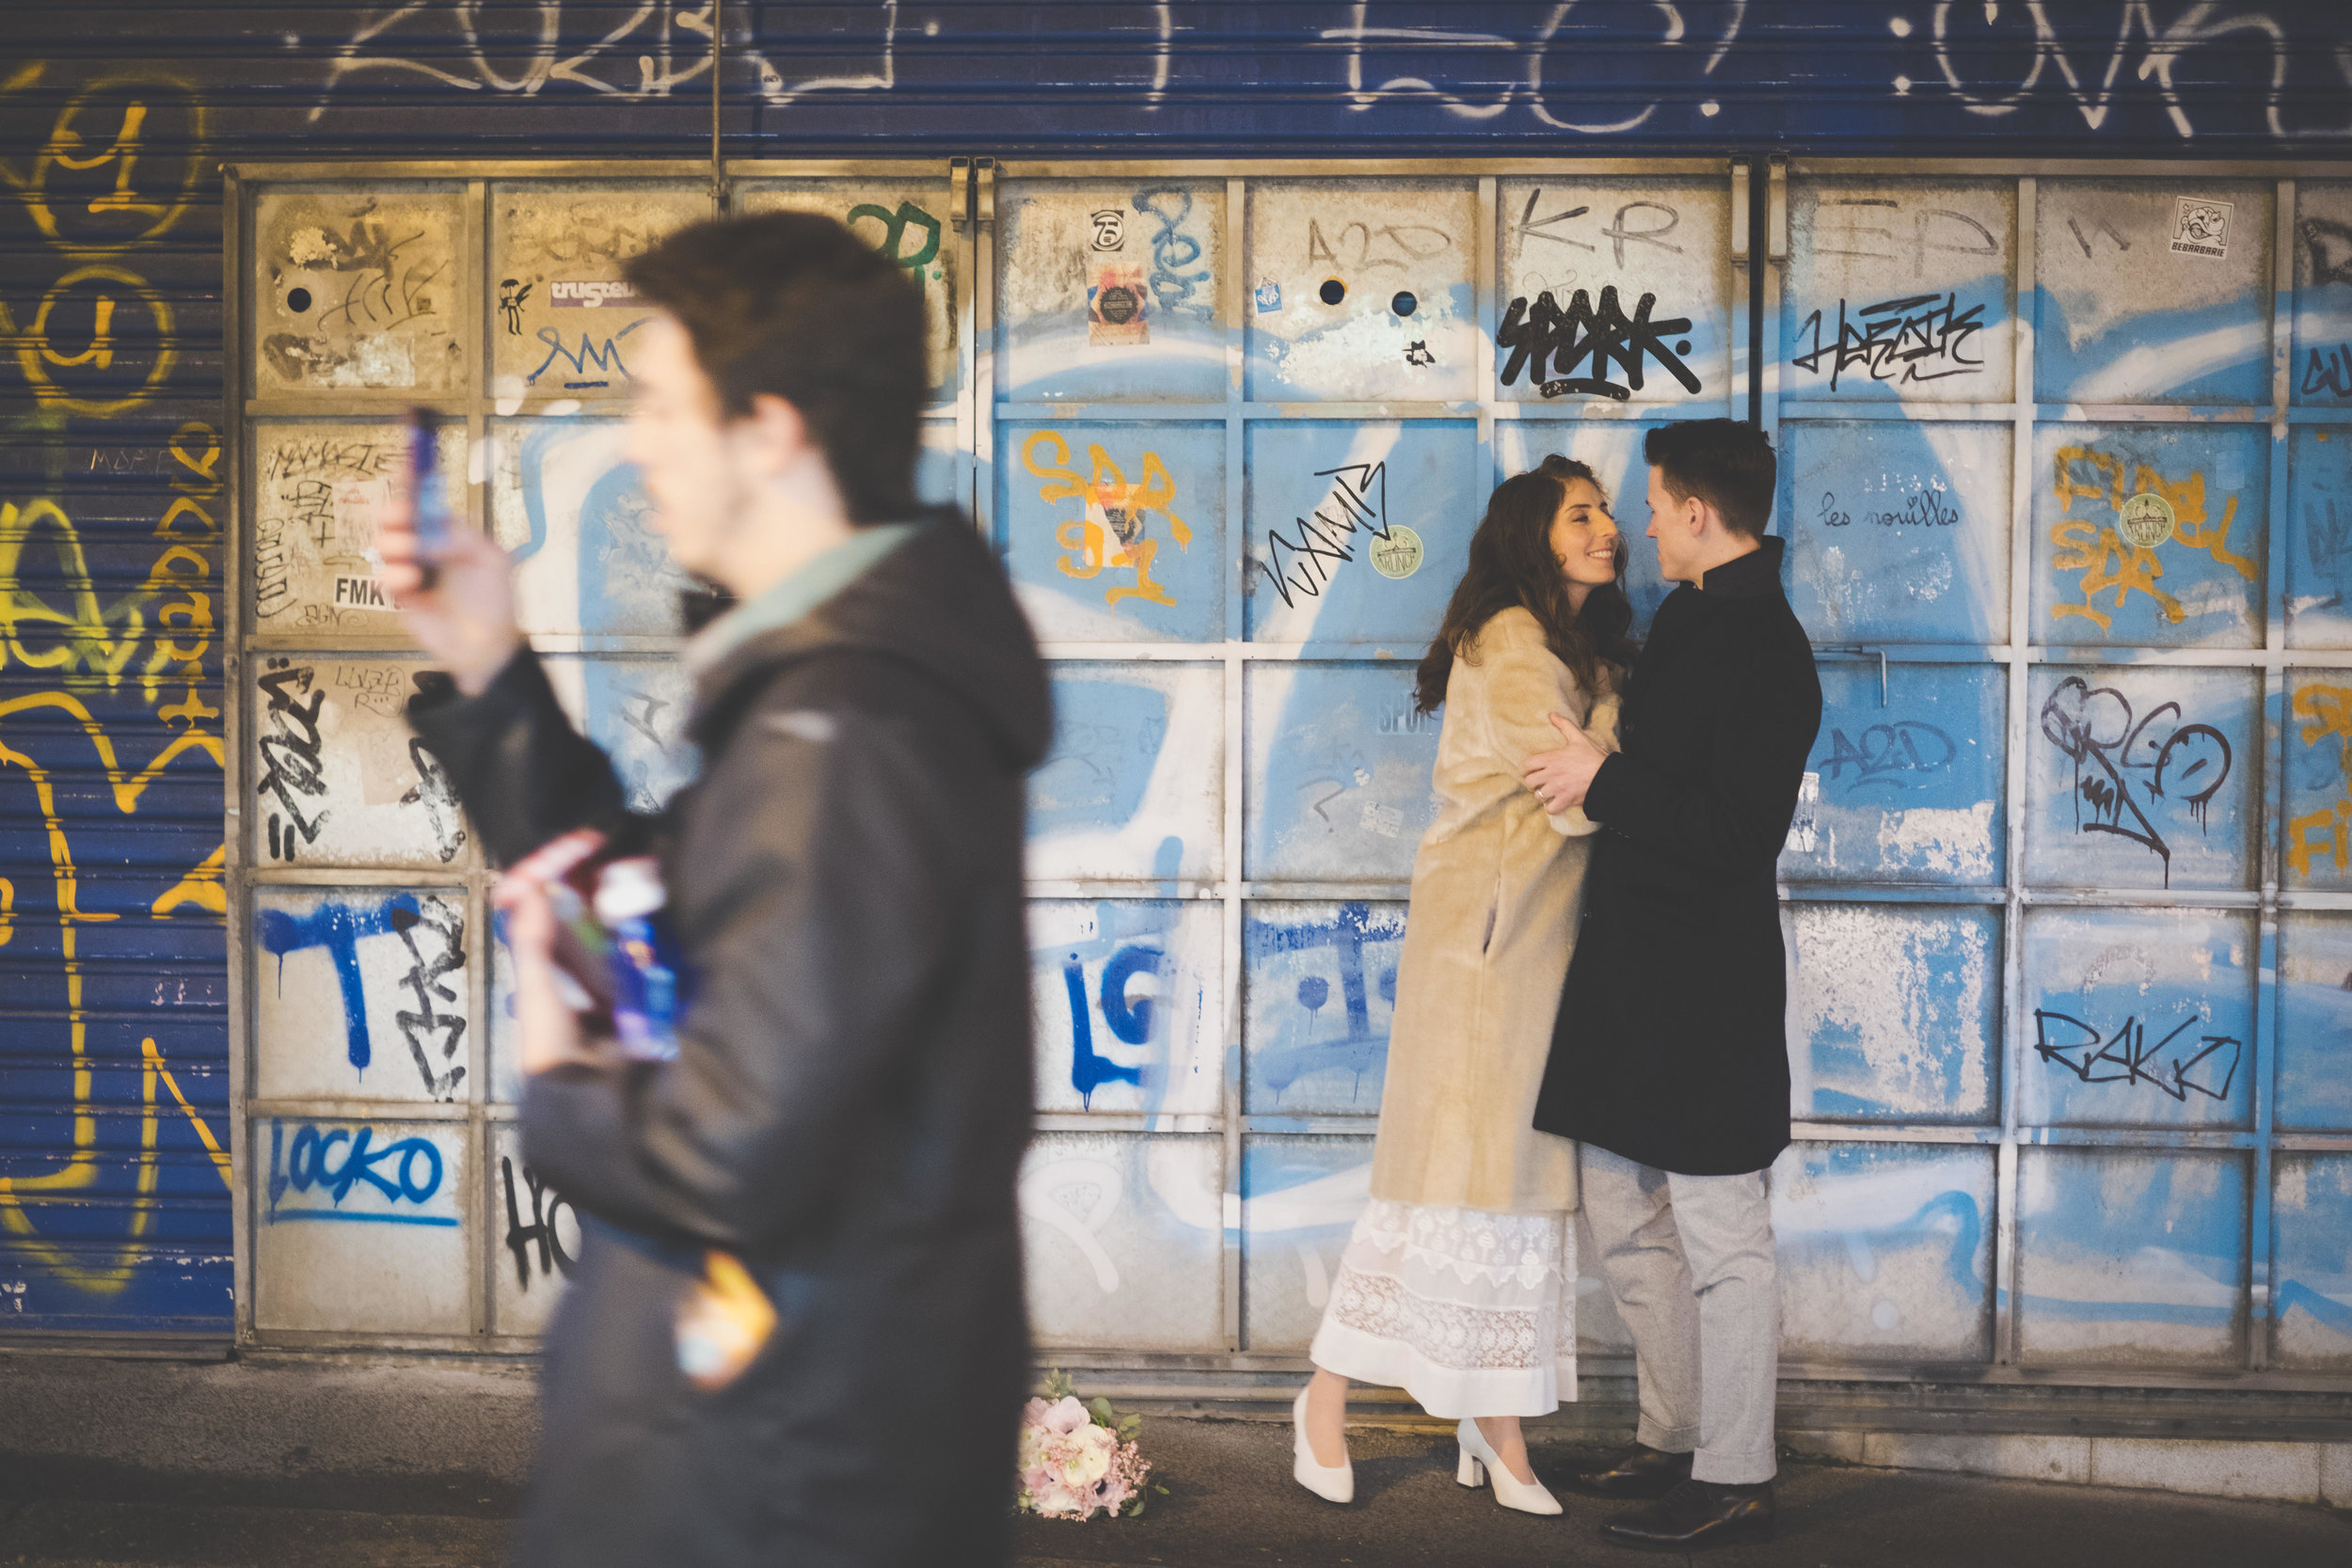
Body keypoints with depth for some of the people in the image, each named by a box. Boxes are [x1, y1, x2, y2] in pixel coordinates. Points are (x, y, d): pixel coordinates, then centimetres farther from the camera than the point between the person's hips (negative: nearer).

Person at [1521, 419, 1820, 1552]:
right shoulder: (1690, 620, 13)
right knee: (1626, 1214, 17)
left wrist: (1601, 780, -18)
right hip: (1634, 961, 10)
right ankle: (1673, 1438, 29)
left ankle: (1734, 1479, 10)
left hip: (1702, 979, -10)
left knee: (1720, 1237, 0)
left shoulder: (1761, 648, -17)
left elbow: (1735, 830, -23)